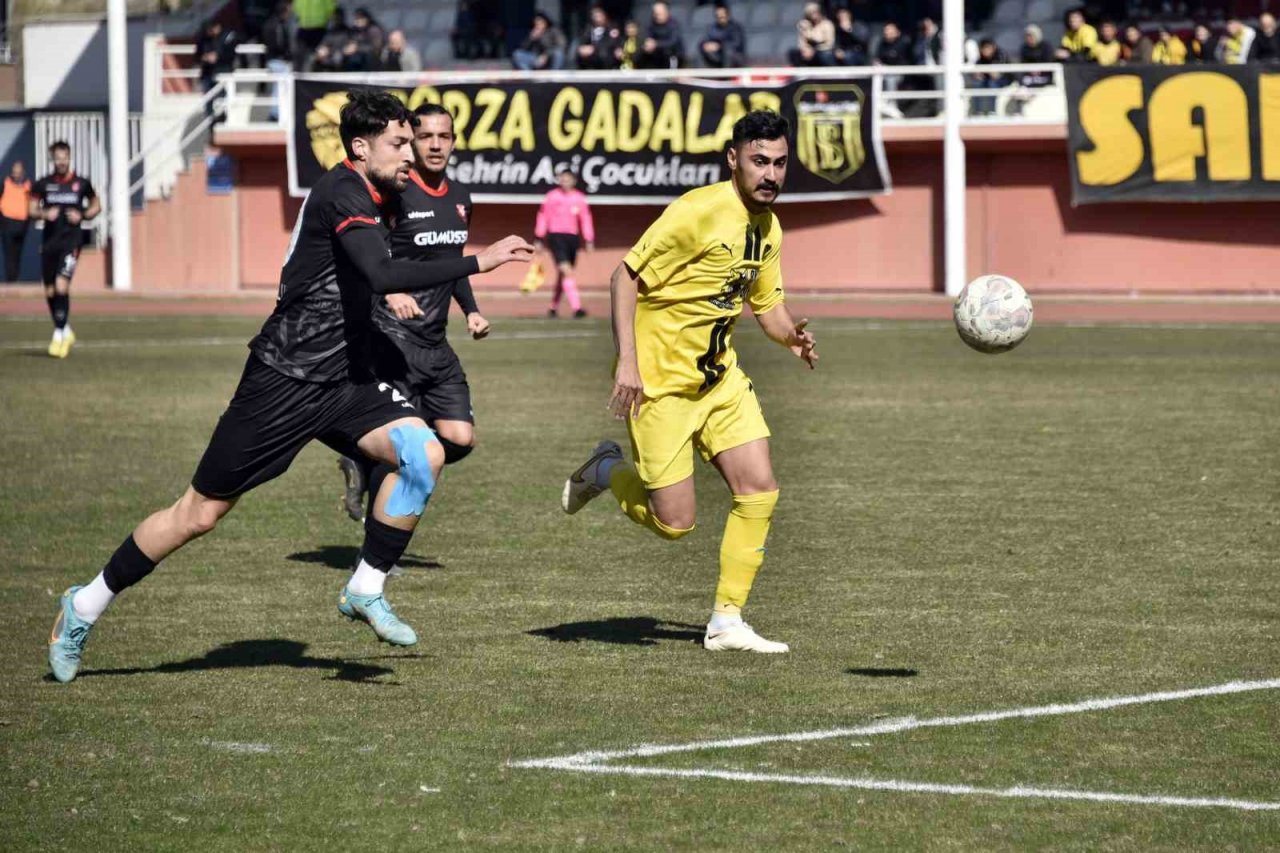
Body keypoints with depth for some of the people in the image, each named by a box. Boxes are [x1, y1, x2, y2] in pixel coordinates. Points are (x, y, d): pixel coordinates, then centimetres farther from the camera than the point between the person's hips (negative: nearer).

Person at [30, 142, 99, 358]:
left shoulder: (81, 184, 1)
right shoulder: (43, 184, 4)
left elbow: (96, 206, 13)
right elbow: (31, 211, 8)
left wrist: (82, 216, -6)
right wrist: (44, 213, -13)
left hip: (71, 240, -3)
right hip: (49, 241, 3)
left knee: (61, 285, -18)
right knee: (50, 291, 8)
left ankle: (59, 335, -10)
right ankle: (66, 331, 27)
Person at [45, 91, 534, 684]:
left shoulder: (365, 195, 11)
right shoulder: (342, 194, -17)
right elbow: (382, 276, -33)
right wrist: (477, 263, -33)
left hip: (343, 380, 8)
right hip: (285, 381, -8)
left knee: (424, 453, -15)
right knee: (201, 513, 0)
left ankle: (366, 590, -3)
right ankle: (85, 607, 16)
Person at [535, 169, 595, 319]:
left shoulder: (579, 198, 6)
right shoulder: (552, 197, -2)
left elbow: (586, 219, 10)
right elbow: (543, 217, 2)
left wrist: (589, 241, 5)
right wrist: (538, 239, 0)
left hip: (572, 237, 4)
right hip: (556, 236, -4)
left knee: (562, 275, 11)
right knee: (567, 271, -17)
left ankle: (553, 307, 26)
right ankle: (576, 307, -22)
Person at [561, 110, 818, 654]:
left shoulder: (768, 227, 5)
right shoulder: (698, 211, -20)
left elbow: (767, 304, 17)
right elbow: (626, 275, -19)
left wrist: (792, 337, -6)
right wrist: (627, 361, -26)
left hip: (720, 376, 7)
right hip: (660, 381, -7)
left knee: (759, 490, -5)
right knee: (675, 523, -5)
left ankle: (727, 623, 5)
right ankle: (605, 471, 25)